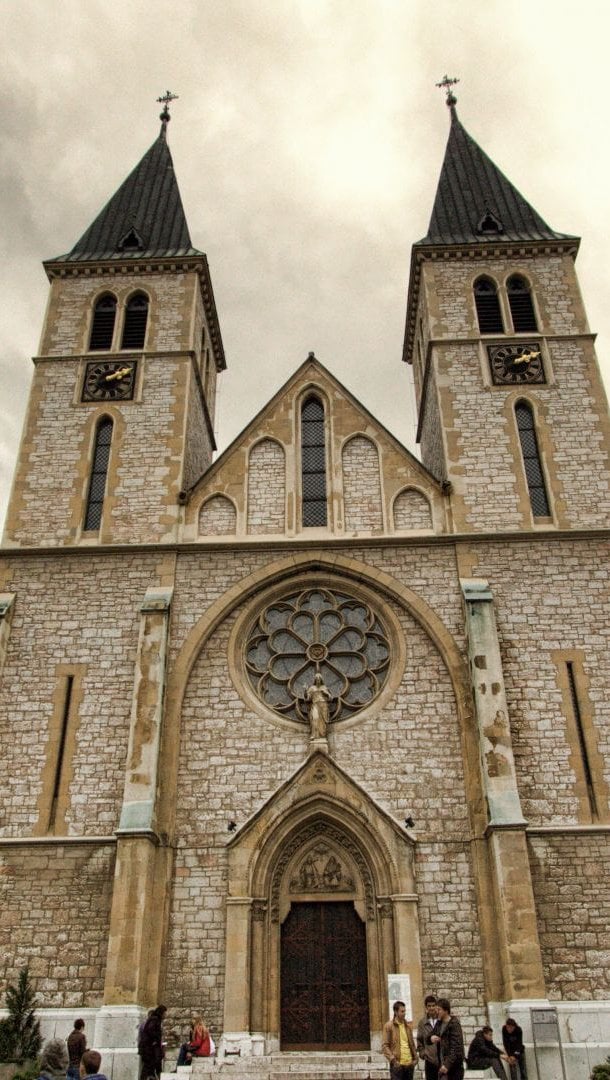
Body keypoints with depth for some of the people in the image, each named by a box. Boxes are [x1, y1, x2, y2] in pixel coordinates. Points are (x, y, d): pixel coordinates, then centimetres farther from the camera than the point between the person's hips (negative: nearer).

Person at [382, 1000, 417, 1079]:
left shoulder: (407, 1026, 13)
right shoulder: (389, 1026, -3)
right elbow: (385, 1046, -7)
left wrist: (414, 1058, 8)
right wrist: (393, 1059, -15)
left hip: (409, 1063, 5)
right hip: (397, 1064, -5)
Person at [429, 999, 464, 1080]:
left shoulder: (454, 1024, -14)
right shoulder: (439, 1024, 10)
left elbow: (456, 1048, -20)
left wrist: (447, 1064, -25)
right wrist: (431, 1038, -4)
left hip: (453, 1066, -7)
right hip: (442, 1065, 7)